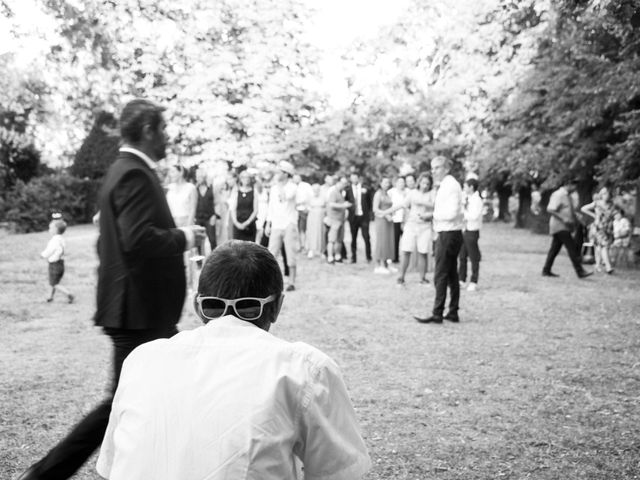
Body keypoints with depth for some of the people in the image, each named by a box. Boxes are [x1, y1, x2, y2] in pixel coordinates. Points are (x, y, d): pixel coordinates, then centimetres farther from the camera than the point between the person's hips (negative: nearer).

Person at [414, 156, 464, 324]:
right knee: (452, 275, 13)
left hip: (448, 235, -10)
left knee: (441, 276, -8)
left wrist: (432, 214, -13)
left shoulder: (450, 185, -15)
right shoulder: (446, 185, 15)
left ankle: (437, 314, -5)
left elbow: (452, 213, -24)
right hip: (449, 234, 10)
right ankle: (453, 313, 20)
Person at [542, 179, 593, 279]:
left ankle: (546, 270, 16)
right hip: (560, 227, -10)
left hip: (564, 227, 10)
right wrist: (563, 218, -26)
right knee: (572, 249, -11)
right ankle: (580, 272, -11)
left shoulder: (567, 196, 18)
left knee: (555, 249, 11)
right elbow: (550, 209, -21)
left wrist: (575, 218, 12)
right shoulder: (558, 195, -13)